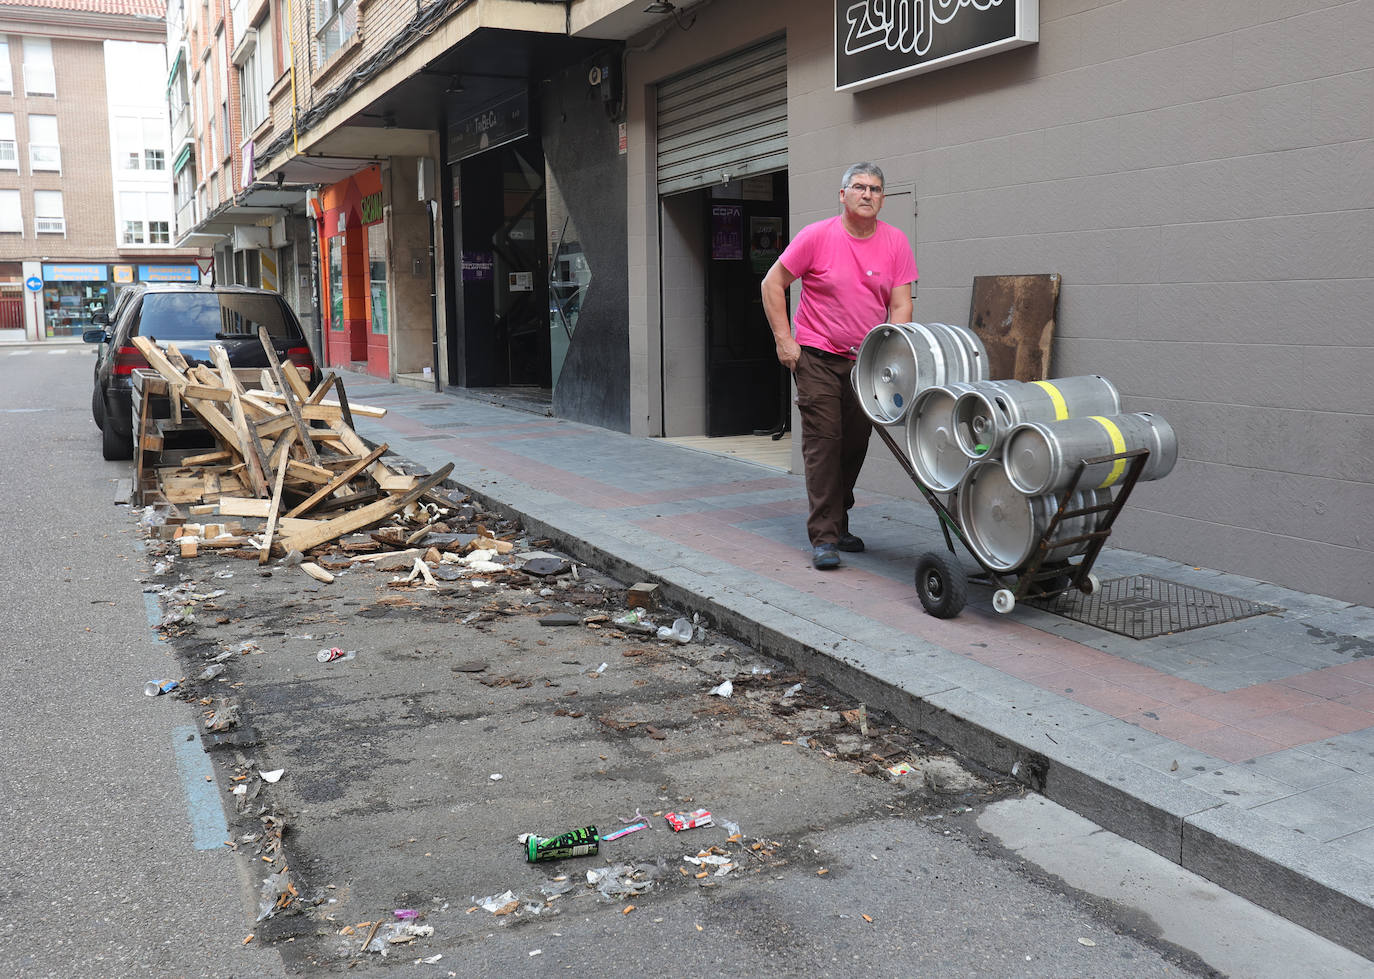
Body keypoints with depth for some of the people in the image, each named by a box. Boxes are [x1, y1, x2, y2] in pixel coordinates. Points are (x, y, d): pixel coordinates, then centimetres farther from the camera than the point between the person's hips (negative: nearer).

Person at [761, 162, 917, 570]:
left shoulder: (895, 243, 2)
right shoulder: (817, 236, -7)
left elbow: (900, 305, 0)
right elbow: (772, 284, -2)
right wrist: (784, 339, -8)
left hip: (867, 361, 4)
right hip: (818, 357, -4)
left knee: (855, 446, 10)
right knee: (823, 445, -7)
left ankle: (838, 525, 25)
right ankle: (823, 537, -4)